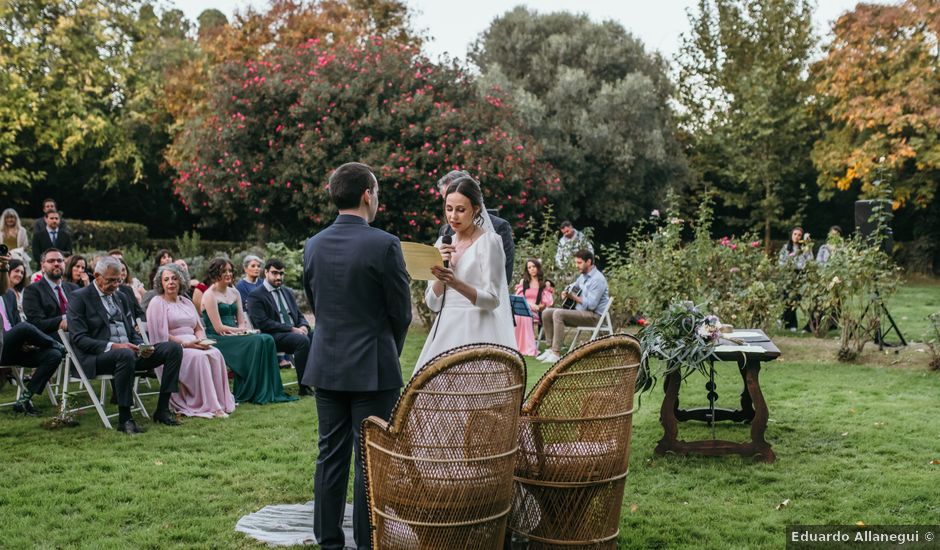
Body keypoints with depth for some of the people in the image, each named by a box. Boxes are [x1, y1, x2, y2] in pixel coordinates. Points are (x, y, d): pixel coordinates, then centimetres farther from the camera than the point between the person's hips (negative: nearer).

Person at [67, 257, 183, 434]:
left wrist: (141, 346, -2)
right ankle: (124, 419, -30)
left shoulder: (120, 297, 21)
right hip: (97, 358, -7)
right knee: (126, 355, -41)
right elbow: (78, 338, -11)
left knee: (174, 348, -10)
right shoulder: (79, 298, -1)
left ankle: (162, 410, -11)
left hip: (129, 351, 7)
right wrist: (112, 346, -22)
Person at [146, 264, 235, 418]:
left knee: (215, 354, -25)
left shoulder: (186, 302, 22)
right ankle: (210, 406, -32)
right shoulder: (157, 303, 2)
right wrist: (185, 343, -17)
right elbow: (161, 335, -9)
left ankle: (220, 402, -26)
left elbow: (198, 328, 20)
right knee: (199, 357, -33)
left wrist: (201, 340, -3)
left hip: (193, 345, 6)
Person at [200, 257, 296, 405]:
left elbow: (242, 321, 11)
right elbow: (218, 328, -12)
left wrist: (243, 329, -12)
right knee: (257, 341, -28)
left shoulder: (234, 293, 17)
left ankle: (270, 391, -21)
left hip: (235, 336, 7)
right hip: (218, 340, -6)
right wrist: (242, 331, -10)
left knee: (267, 340, -20)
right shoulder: (210, 295, -5)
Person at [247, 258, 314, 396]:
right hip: (273, 336, -7)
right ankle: (304, 387, -28)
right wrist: (292, 329, -17)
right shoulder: (255, 296, -2)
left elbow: (299, 315, 22)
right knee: (303, 340, -33)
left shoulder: (287, 292, 21)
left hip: (295, 332, 7)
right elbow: (263, 323, -13)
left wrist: (303, 326, -4)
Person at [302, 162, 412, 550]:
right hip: (372, 368, -5)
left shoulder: (313, 245, 3)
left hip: (326, 366, 6)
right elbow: (402, 312, -7)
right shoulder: (384, 245, -14)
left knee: (330, 455, 12)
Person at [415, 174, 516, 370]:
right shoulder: (443, 244, 12)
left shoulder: (489, 242, -4)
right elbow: (433, 303, 9)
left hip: (477, 331, -5)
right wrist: (440, 275, -8)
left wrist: (455, 283, -25)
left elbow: (493, 299, -11)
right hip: (446, 331, 5)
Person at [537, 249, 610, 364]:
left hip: (593, 315, -10)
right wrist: (565, 293, 7)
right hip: (579, 311, 10)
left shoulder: (598, 279, -15)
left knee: (558, 314, -29)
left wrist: (573, 297, -18)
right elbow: (573, 288, 30)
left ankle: (556, 353, -31)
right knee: (546, 313, -1)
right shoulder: (583, 276, 15)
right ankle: (551, 348, -5)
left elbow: (591, 304, -22)